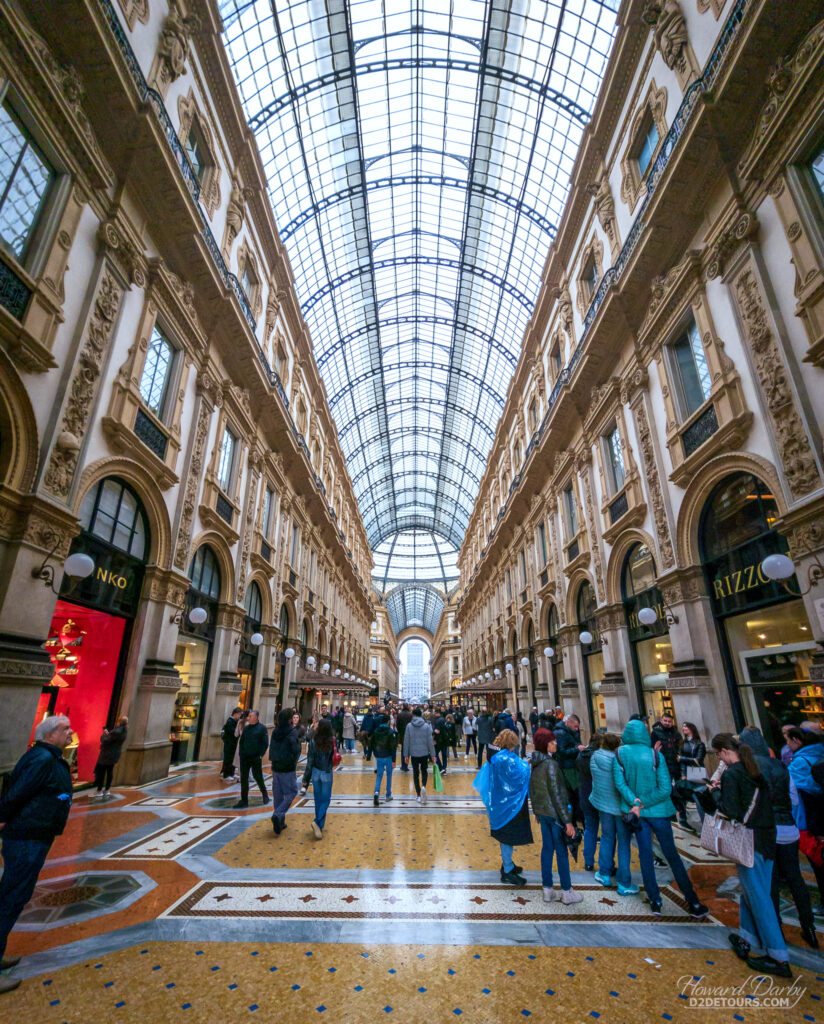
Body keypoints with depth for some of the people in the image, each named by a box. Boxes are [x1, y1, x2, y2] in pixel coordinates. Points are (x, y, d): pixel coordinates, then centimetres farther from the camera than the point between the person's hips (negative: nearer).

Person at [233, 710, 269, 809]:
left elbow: (265, 743, -7)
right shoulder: (246, 728, 9)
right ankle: (244, 800, 16)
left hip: (256, 758, -5)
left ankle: (264, 794, 28)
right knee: (243, 779, 6)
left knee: (258, 777, 3)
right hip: (244, 758, 5)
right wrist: (241, 753, 5)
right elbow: (241, 742, 16)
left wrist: (260, 755, -13)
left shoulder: (262, 728, -6)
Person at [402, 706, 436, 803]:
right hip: (424, 753, 0)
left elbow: (406, 741, -2)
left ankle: (419, 795, 12)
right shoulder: (426, 726, -4)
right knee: (424, 771, 16)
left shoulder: (409, 726, -4)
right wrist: (432, 754, 2)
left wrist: (406, 754, 5)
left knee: (415, 773, 11)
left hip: (414, 754, 0)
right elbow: (430, 741, -4)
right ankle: (423, 787, -10)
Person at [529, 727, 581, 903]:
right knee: (562, 852, 8)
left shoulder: (535, 763, 3)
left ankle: (547, 890, 25)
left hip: (542, 812, 7)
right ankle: (567, 892, 23)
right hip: (555, 813, -7)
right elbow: (556, 794, -21)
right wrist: (567, 821, -16)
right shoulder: (551, 764, -23)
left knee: (547, 848, 16)